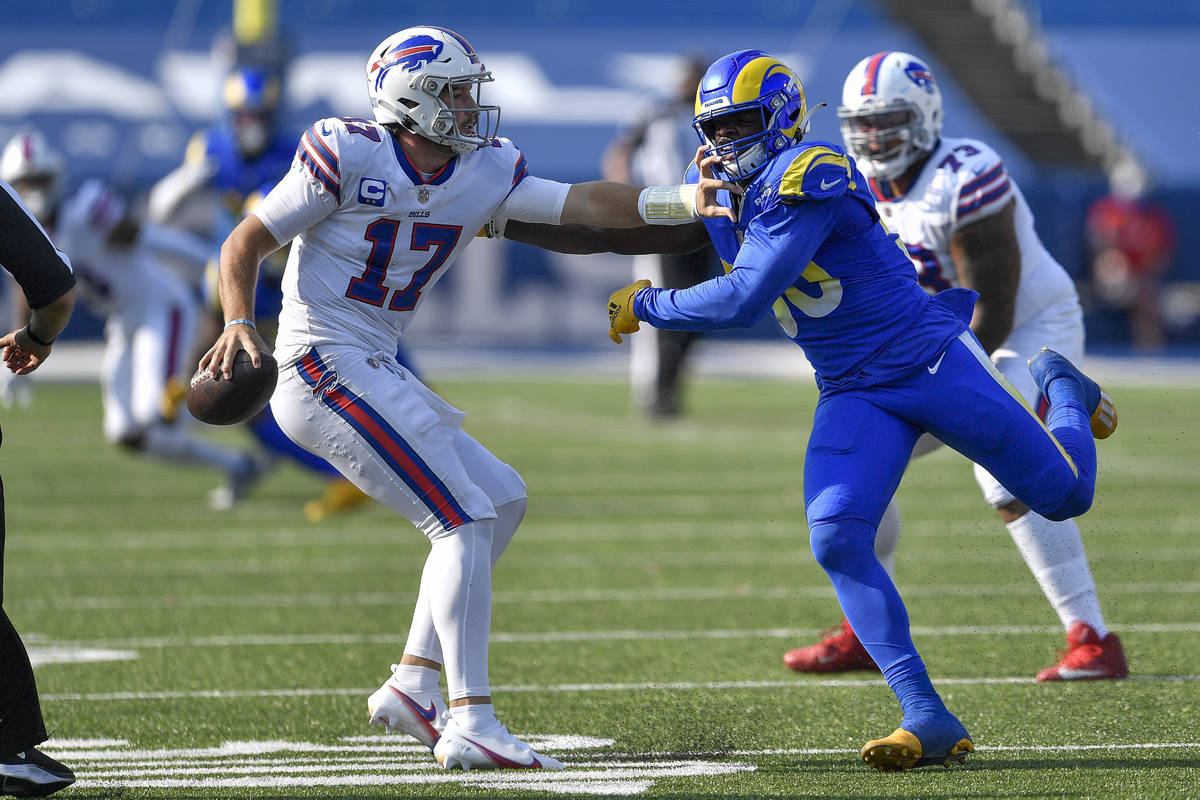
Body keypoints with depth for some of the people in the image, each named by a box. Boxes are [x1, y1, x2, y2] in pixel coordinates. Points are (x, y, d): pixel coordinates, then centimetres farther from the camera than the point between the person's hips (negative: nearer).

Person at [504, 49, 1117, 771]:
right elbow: (618, 232, 15)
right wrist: (503, 221, 6)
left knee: (1065, 495, 2)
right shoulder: (717, 190, 4)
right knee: (837, 539, -19)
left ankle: (1060, 389, 41)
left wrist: (645, 305, -15)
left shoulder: (807, 179, -24)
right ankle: (930, 722, -17)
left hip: (934, 359, -6)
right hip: (854, 398, 6)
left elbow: (743, 302, -28)